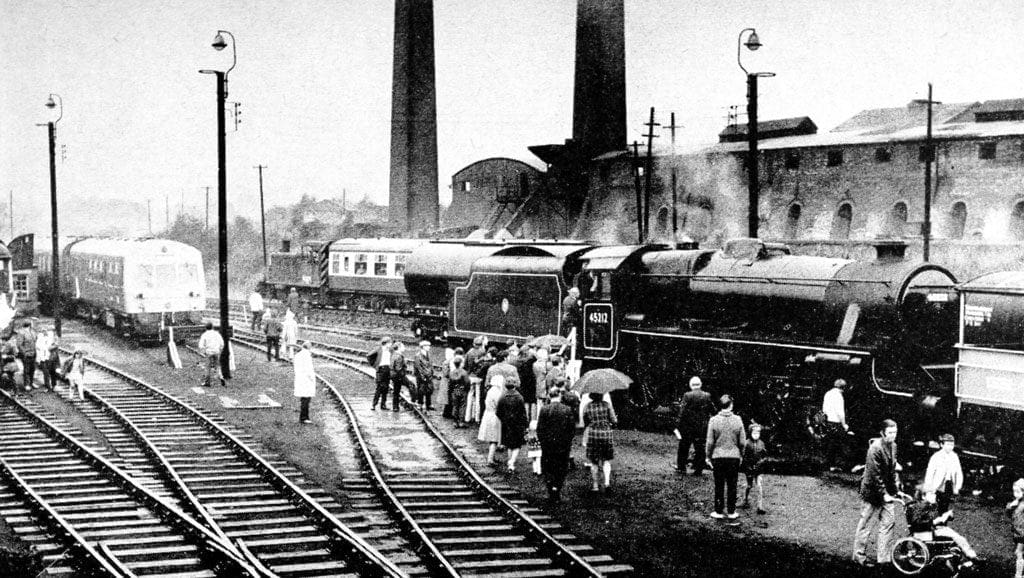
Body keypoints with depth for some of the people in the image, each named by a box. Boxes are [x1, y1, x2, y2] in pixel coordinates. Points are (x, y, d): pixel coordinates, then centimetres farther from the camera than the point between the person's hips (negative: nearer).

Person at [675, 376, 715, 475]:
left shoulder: (687, 396, -10)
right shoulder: (707, 396, -1)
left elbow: (682, 412, -11)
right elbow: (713, 411, 2)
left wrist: (678, 425, -7)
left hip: (688, 426, -2)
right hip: (703, 427, 2)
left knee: (683, 447, 11)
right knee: (700, 448, 8)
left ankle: (681, 466, 16)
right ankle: (698, 469, 7)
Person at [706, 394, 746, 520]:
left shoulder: (713, 420, -8)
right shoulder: (737, 420, -6)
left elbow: (709, 441, -5)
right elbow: (742, 442, -1)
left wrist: (708, 456, 7)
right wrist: (741, 455, 14)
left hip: (718, 457, -1)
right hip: (734, 457, 1)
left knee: (719, 485, 7)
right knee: (732, 485, 8)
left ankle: (719, 511, 11)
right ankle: (731, 512, 13)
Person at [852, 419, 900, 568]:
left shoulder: (893, 446, 6)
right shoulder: (875, 449, -21)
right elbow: (875, 475, -21)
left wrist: (895, 489, 10)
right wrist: (883, 494, -22)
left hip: (886, 491, 8)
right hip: (872, 491, -8)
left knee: (889, 522, 5)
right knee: (866, 524, 1)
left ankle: (884, 558, 12)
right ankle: (859, 555, 13)